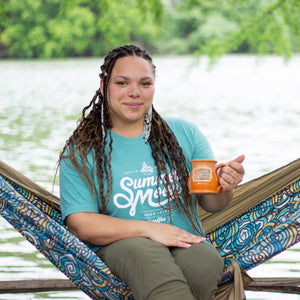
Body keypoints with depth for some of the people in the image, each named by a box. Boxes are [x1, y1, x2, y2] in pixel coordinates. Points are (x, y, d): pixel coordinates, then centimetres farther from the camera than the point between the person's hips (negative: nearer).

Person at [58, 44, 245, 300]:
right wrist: (147, 228, -16)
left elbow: (212, 204, 15)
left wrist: (224, 188, -11)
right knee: (147, 254, -39)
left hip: (186, 242, 3)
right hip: (118, 246, -2)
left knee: (206, 262, -35)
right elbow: (79, 223, -4)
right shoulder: (80, 151, 7)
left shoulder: (184, 134, 14)